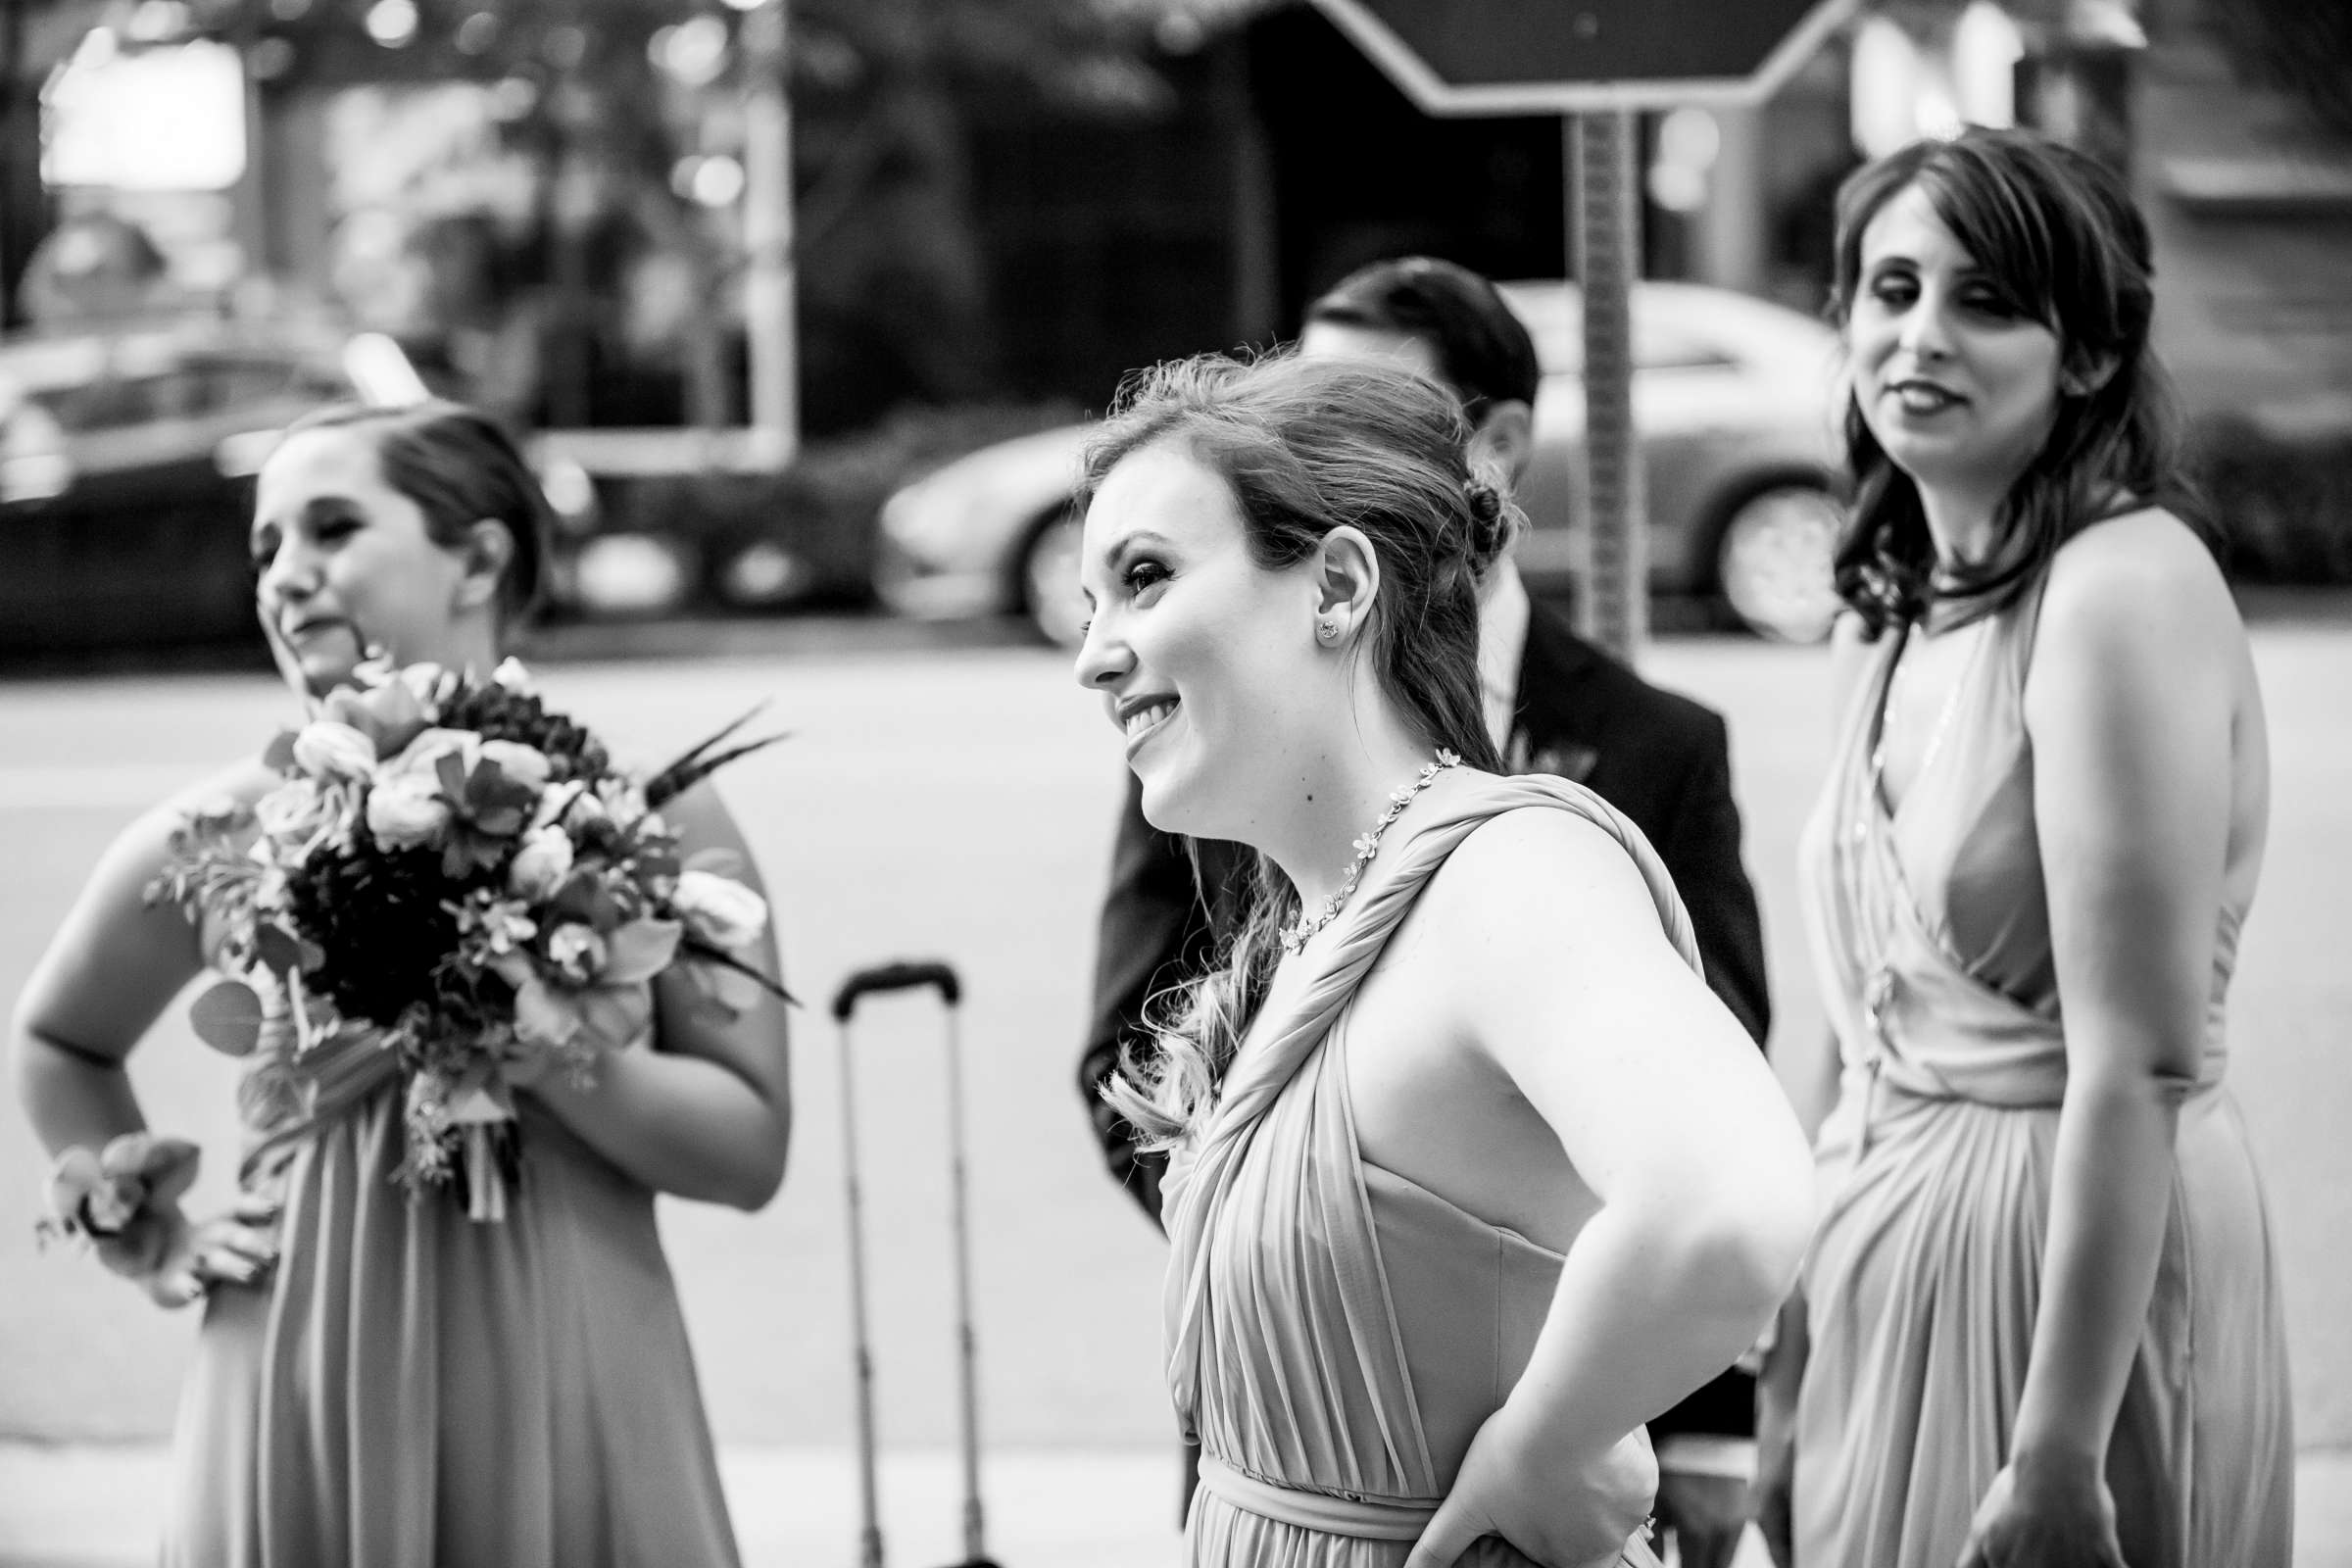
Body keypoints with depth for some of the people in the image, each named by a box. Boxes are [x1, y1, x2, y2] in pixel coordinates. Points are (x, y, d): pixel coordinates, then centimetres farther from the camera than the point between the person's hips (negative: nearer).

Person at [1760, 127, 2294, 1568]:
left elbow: (2138, 1067, -20)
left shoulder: (2124, 586, -16)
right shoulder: (1891, 619, 9)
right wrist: (1783, 1386, 12)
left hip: (2078, 1257, -8)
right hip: (1884, 1258, 8)